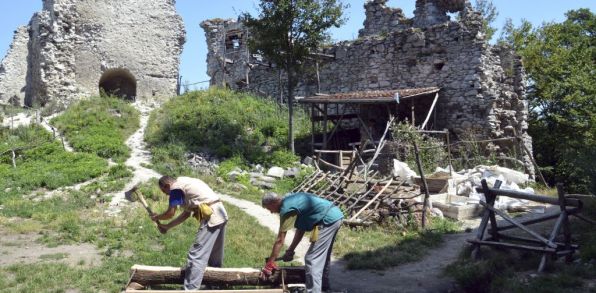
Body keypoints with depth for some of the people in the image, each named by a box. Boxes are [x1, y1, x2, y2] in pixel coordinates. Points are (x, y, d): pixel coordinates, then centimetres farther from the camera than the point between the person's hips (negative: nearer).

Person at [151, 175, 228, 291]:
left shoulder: (176, 188, -6)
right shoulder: (185, 183, 22)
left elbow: (170, 213, -3)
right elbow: (187, 213, 22)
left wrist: (156, 217, 16)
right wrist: (167, 226, 23)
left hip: (212, 216, -10)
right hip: (220, 213, 10)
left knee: (196, 255, -7)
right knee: (214, 255, 22)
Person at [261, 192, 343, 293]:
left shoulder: (286, 209, -12)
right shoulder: (291, 200, 15)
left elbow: (280, 241, -9)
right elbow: (301, 229, 19)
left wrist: (268, 265, -2)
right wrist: (290, 251, 20)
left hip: (328, 221, -10)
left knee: (312, 260, -6)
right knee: (323, 255, 26)